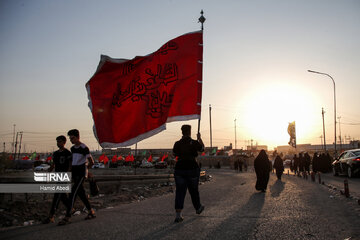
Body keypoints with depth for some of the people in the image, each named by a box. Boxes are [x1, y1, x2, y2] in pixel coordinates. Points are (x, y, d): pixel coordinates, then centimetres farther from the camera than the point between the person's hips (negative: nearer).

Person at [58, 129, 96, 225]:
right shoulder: (73, 148, 14)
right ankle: (91, 212, 23)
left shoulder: (84, 148, -10)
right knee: (80, 193, 11)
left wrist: (84, 168, 4)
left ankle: (67, 217, -14)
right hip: (74, 173, 8)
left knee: (73, 193, -14)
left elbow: (91, 162, -8)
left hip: (81, 173, -8)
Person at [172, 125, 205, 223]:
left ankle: (178, 215, -4)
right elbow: (202, 148, 12)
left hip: (179, 168, 2)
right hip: (192, 168, -2)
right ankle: (198, 208, 38)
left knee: (180, 191, 3)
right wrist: (199, 138, 27)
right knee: (194, 190, 16)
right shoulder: (194, 143, -7)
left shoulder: (177, 144, -1)